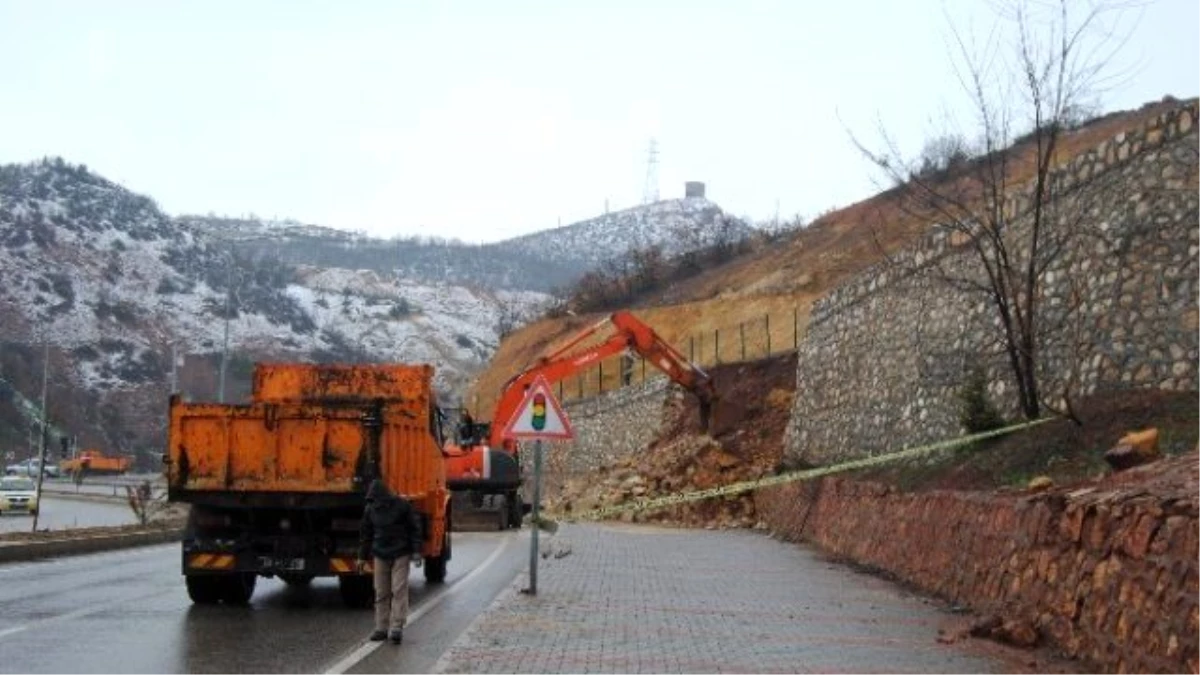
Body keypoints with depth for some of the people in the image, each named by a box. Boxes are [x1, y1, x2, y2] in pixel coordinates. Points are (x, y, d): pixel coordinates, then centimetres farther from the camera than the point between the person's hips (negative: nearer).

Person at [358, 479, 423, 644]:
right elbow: (365, 533, 14)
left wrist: (416, 552, -7)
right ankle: (382, 628, 10)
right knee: (381, 592, 4)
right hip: (380, 555, 4)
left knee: (399, 590, -9)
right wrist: (362, 557, 14)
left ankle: (397, 628, -9)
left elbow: (415, 528, -3)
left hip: (400, 555, -4)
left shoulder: (402, 506, -8)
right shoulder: (370, 509, 3)